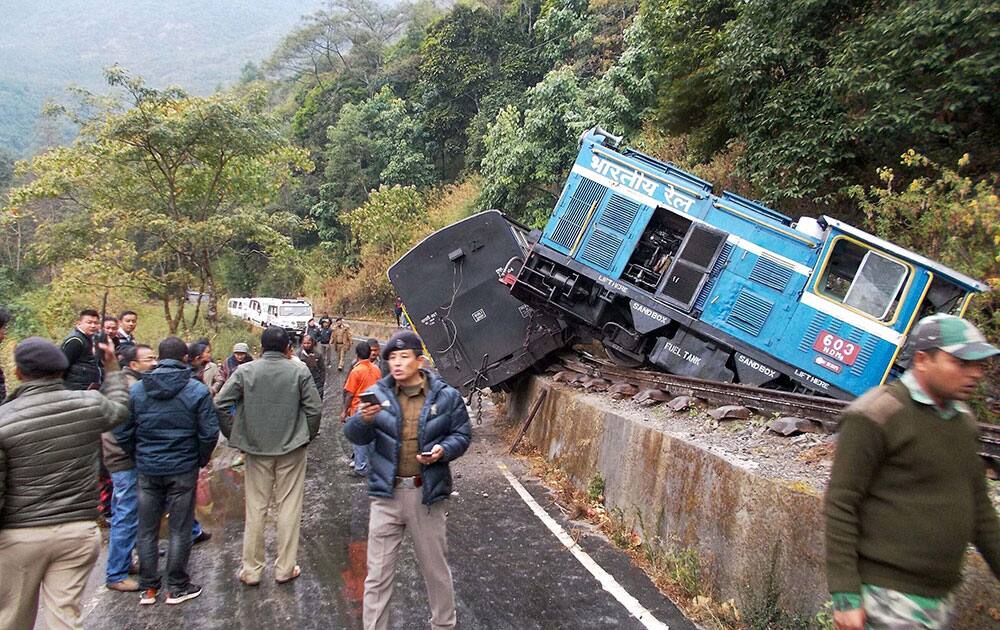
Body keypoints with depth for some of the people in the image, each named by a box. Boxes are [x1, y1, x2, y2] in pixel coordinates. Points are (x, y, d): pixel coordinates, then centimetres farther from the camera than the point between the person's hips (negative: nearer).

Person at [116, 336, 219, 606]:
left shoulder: (136, 390, -1)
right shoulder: (197, 390, -11)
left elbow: (122, 433, 1)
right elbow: (209, 433, -11)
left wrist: (138, 457, 14)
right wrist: (202, 460, 6)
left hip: (147, 470, 3)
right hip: (183, 470, -3)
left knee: (147, 529, 14)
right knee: (180, 529, 8)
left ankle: (148, 588, 23)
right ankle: (177, 587, 17)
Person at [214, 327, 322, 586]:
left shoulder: (245, 371, -4)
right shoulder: (299, 370, -7)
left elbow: (220, 403, -7)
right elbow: (314, 408, -8)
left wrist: (233, 434, 4)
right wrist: (308, 435, 8)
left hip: (256, 448, 1)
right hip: (292, 448, -1)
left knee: (255, 508, 11)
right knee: (289, 507, 9)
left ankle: (251, 570, 20)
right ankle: (285, 568, 16)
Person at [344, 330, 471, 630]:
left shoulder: (446, 396, -4)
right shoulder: (378, 393, -2)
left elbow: (462, 435, 3)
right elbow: (355, 436, -4)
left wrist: (443, 450, -18)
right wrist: (364, 419, -27)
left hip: (428, 493, 0)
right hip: (387, 493, 0)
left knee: (435, 568, 17)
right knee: (378, 573, 8)